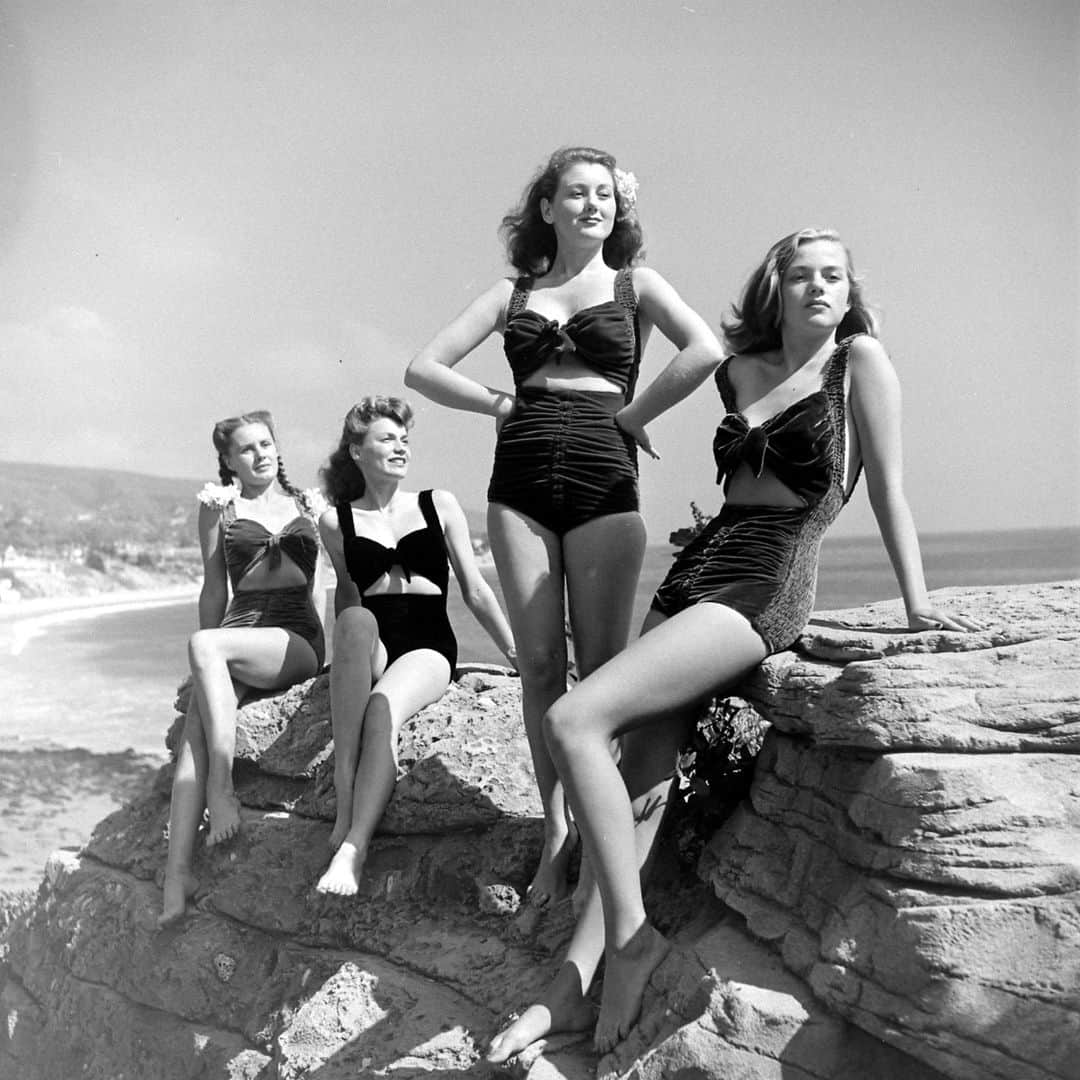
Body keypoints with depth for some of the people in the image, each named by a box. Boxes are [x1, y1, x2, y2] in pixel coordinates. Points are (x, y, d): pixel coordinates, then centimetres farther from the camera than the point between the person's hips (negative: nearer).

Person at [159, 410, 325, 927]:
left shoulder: (308, 502, 16)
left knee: (205, 645, -33)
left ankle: (222, 787, -31)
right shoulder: (221, 506, 17)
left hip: (298, 638, -1)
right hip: (236, 631, 2)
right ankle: (177, 870, -34)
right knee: (195, 729, -27)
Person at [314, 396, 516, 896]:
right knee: (355, 619, -37)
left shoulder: (438, 506, 12)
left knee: (384, 705, -35)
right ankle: (344, 794, -38)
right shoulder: (336, 521, 11)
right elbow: (346, 598, 15)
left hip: (428, 646, 0)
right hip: (369, 648, 0)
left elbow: (475, 591, 13)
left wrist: (519, 656, 10)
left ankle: (352, 847, -41)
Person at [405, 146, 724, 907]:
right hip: (521, 481, 2)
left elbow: (706, 350, -8)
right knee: (540, 665, 1)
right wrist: (499, 404, 3)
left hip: (603, 479, -2)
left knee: (601, 669, -3)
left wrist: (636, 414, -6)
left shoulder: (633, 284, 9)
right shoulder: (513, 294, 16)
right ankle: (556, 829, 9)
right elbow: (423, 368, 12)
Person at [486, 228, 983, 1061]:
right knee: (644, 779, -3)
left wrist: (917, 602, 0)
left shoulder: (860, 360, 2)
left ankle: (632, 936, -12)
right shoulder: (741, 372, 17)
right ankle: (573, 989, -2)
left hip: (764, 587, -6)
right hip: (693, 571, 7)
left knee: (574, 721, -22)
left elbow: (888, 489, 2)